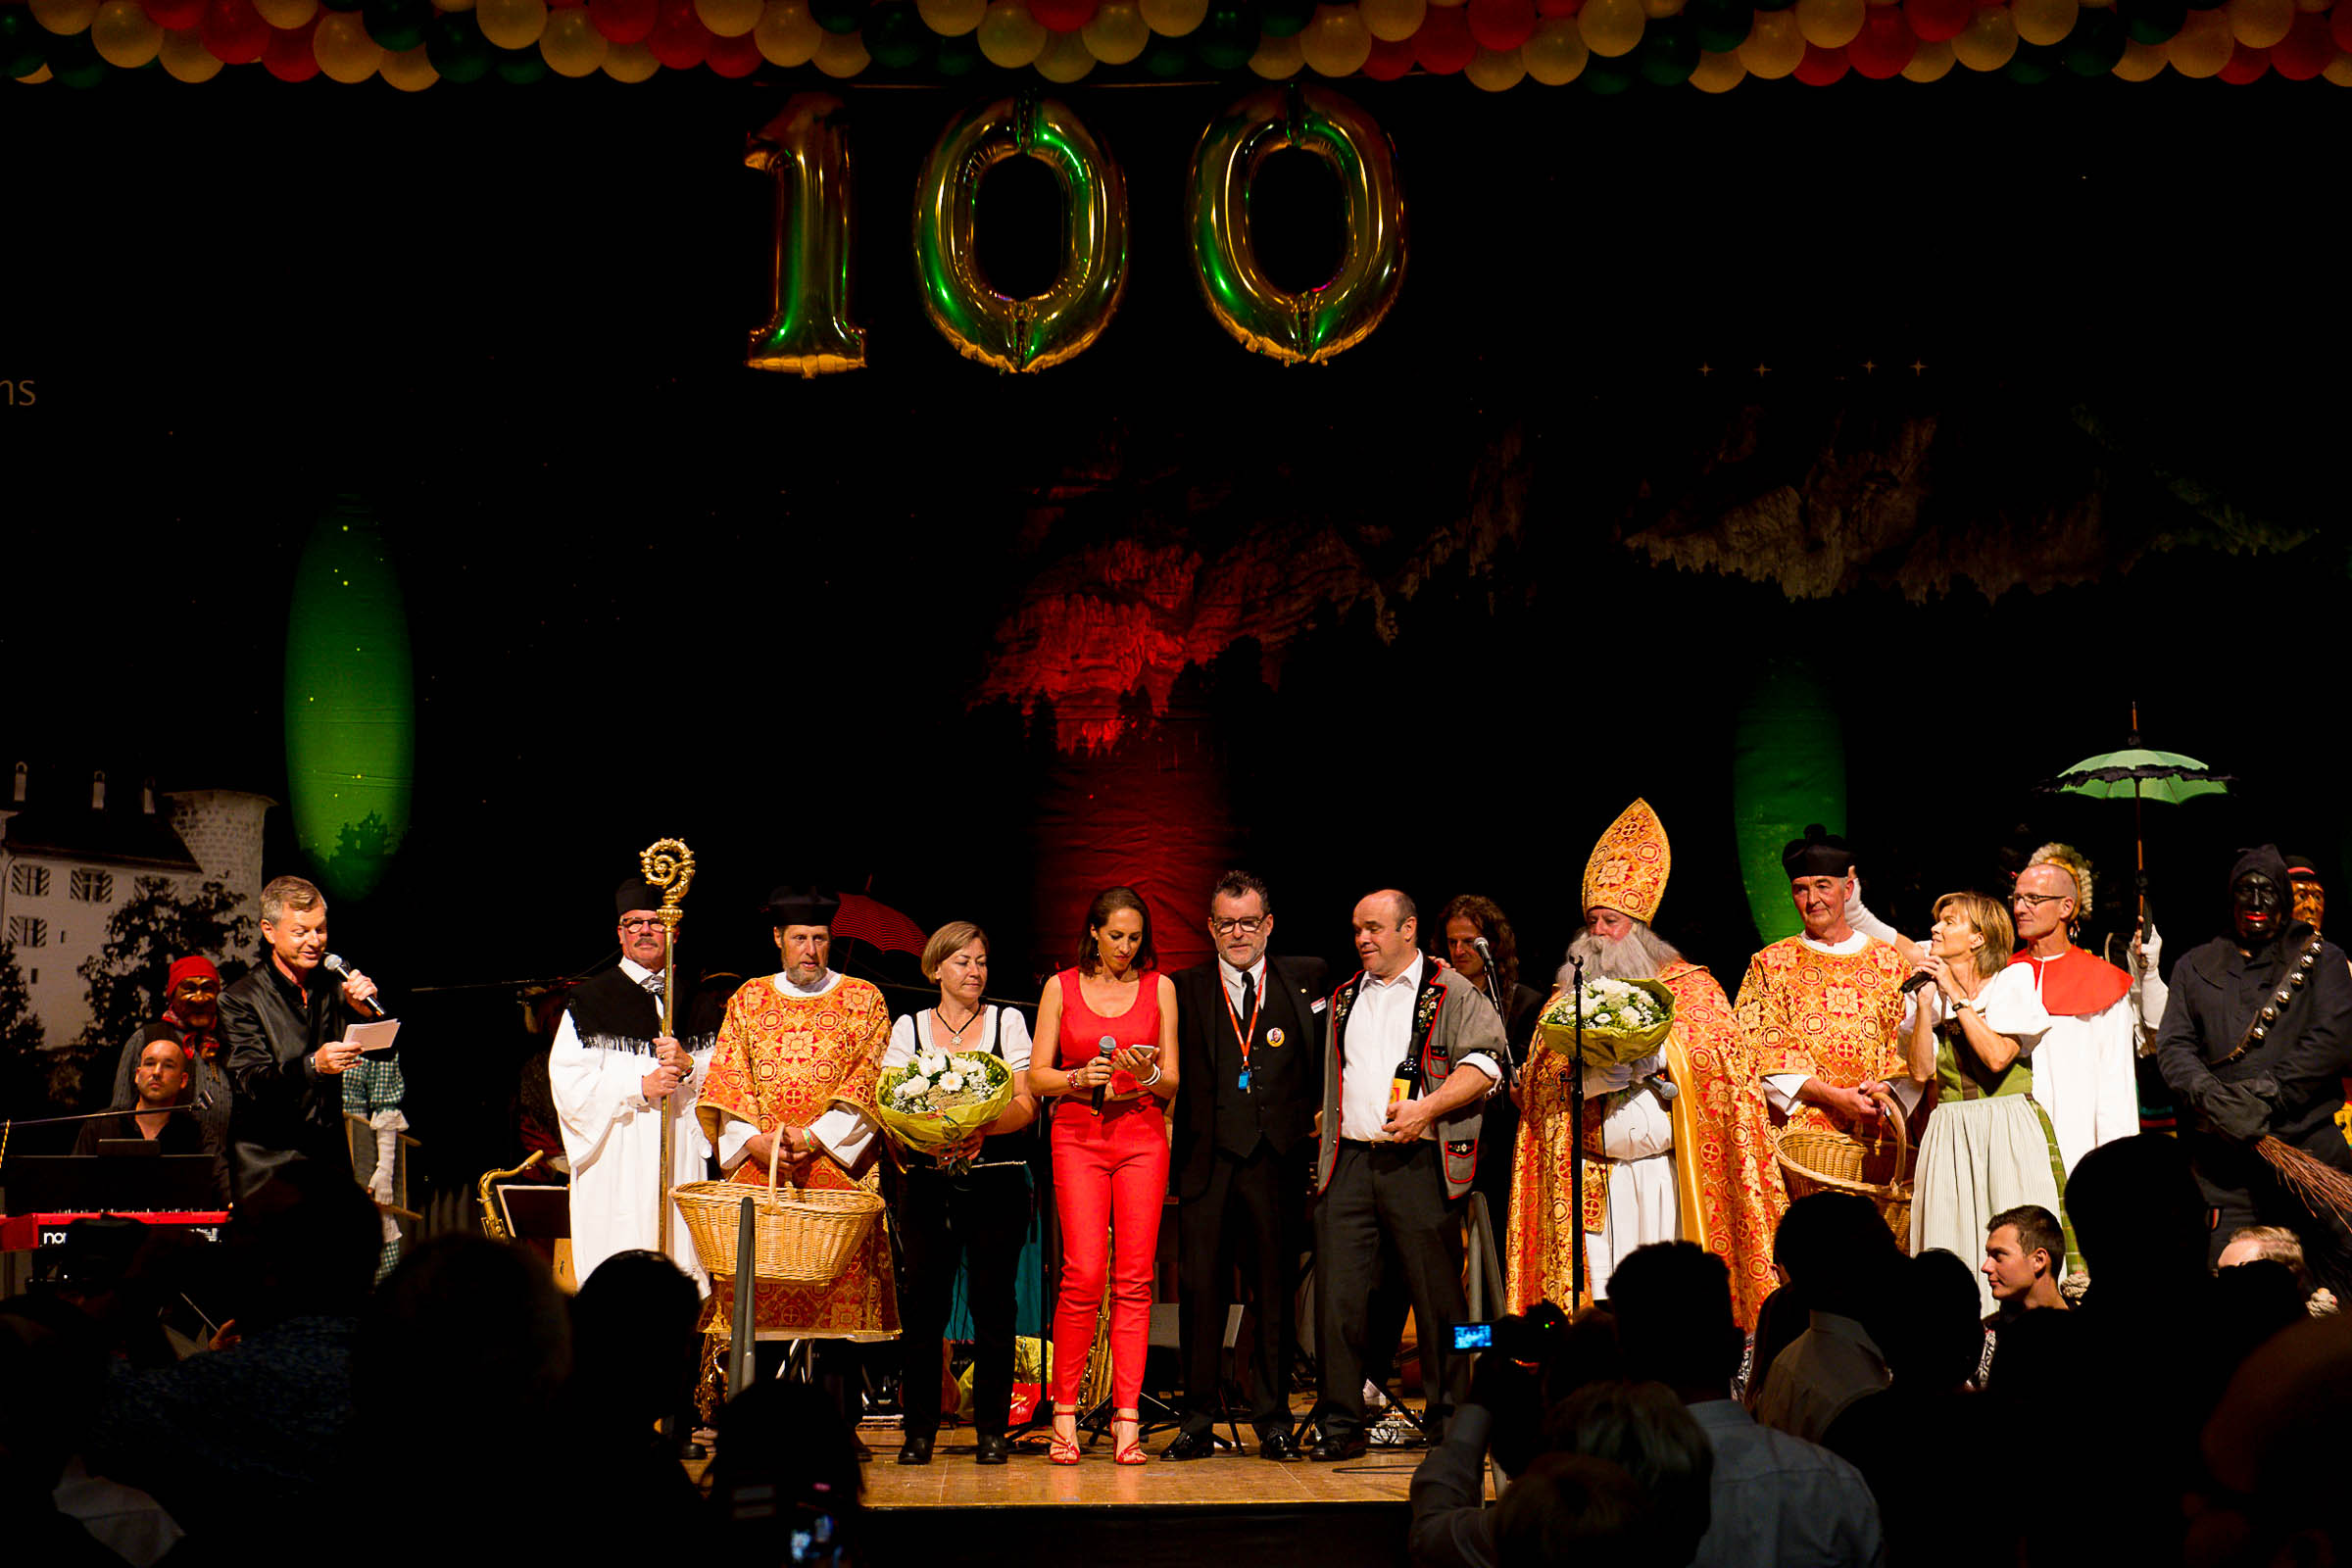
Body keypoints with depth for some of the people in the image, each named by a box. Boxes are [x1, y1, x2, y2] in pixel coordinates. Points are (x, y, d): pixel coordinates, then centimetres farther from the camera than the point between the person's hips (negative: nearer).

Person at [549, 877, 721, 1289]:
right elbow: (569, 1082, -4)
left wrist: (688, 1066, -8)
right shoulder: (590, 1000, 4)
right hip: (614, 1160, -3)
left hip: (681, 1156, 3)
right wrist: (640, 1087, -13)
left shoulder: (692, 1002, 15)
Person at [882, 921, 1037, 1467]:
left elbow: (1026, 1107, 1)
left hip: (996, 1180, -1)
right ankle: (919, 1429, 5)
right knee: (922, 1301, -4)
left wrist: (983, 1128, -19)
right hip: (926, 1181, 1)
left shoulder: (1008, 1023, 10)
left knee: (992, 1302, -3)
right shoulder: (908, 1027, 12)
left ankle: (993, 1428, 5)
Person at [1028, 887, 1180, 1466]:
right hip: (1078, 1136, -1)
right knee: (1084, 1273, -11)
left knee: (1134, 1279, -4)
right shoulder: (1061, 988, 8)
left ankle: (1127, 1419, -1)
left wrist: (1148, 1074, -12)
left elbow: (1173, 1081, 9)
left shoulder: (1159, 988, 10)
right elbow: (1037, 1076, 7)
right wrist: (1080, 1079, -12)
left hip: (1142, 1136, 1)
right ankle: (1064, 1413, 1)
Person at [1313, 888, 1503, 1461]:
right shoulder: (1343, 1000, 20)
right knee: (1337, 1299, -1)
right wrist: (1324, 1123, 17)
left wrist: (1428, 1108, -16)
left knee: (1438, 1299, 1)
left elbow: (1485, 1063, -8)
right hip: (1348, 1162, 4)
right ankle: (1342, 1424, 6)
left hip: (1418, 1163, -4)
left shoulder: (1452, 994, 3)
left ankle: (1449, 1417, 12)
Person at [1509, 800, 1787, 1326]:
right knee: (1606, 1298, -4)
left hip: (1671, 1173, -2)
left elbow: (1722, 1061, -1)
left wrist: (1656, 1055, -14)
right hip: (1596, 1179, 2)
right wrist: (1587, 1073, -12)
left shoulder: (1690, 987, 10)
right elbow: (1536, 1082, 7)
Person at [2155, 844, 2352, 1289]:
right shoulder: (2196, 966, 18)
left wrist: (2268, 1092, -11)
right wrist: (2209, 1094, -13)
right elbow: (2173, 1046, 8)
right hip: (2223, 1153, 1)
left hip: (2310, 1144, -1)